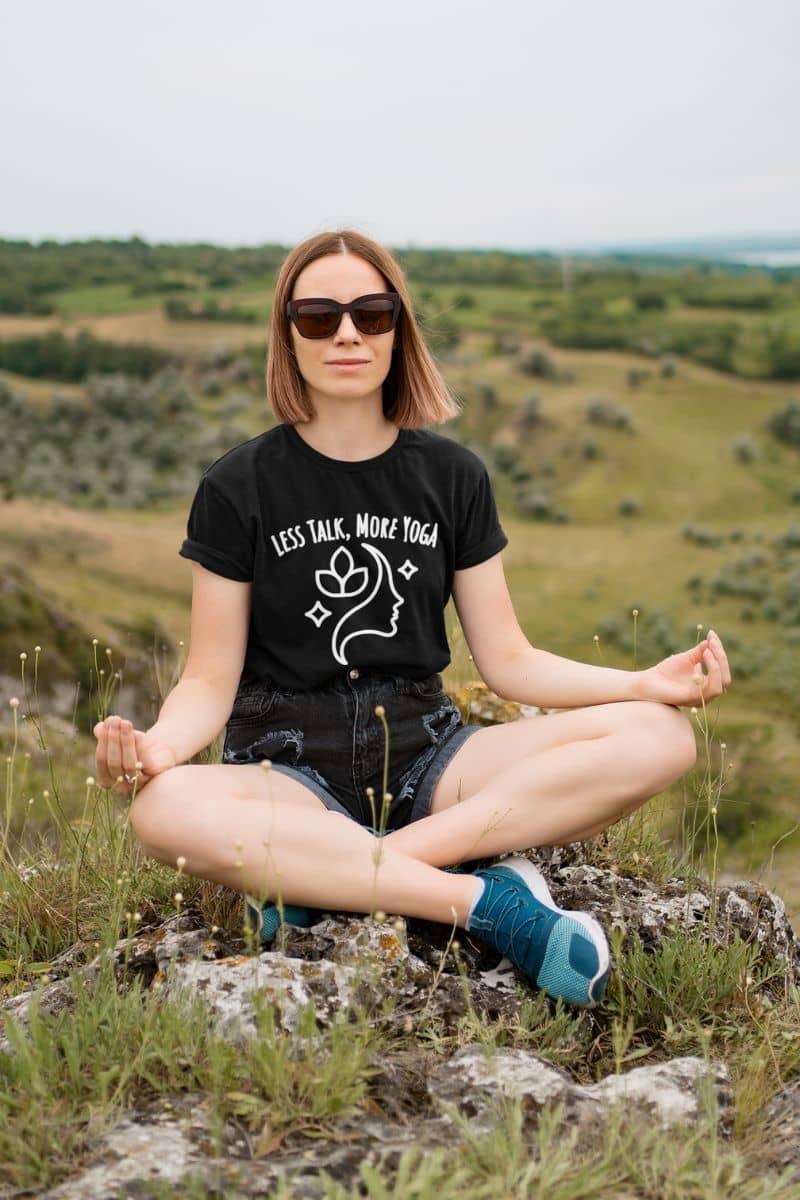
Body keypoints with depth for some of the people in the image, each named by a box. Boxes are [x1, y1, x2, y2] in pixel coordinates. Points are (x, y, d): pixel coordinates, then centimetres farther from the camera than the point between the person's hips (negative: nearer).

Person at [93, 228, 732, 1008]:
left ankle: (322, 877, -26)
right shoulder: (239, 487, 0)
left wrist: (647, 683, -9)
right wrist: (158, 744, -25)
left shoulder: (452, 476, 8)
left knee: (658, 739, -20)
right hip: (290, 768, -3)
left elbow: (507, 660, 7)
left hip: (428, 755, 3)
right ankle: (483, 899, -29)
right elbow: (210, 681, -2)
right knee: (165, 812, -37)